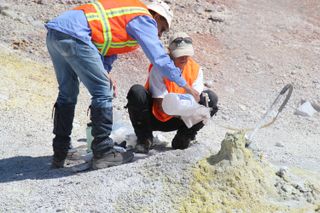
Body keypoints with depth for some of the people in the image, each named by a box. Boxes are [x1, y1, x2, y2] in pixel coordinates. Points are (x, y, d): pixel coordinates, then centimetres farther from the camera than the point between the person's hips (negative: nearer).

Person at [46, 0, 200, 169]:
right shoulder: (145, 19, 3)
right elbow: (160, 58, -1)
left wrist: (104, 73, 10)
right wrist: (185, 86, 7)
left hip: (54, 32, 10)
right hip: (73, 35, -10)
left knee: (67, 94, 18)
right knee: (103, 93, -2)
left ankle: (59, 155, 24)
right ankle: (103, 154, 2)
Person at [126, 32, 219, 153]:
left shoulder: (196, 69, -7)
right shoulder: (158, 69, -20)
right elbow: (162, 106, -25)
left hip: (175, 121, 3)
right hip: (155, 118, -3)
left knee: (211, 98, -16)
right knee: (137, 92, -32)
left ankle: (182, 139, -3)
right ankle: (144, 138, -10)